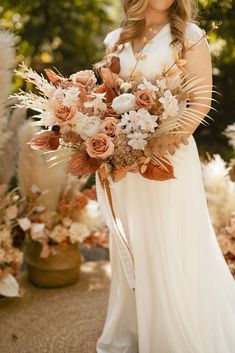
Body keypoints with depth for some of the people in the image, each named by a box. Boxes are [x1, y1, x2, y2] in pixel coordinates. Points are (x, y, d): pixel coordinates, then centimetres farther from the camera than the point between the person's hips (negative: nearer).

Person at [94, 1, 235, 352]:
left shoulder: (189, 35, -1)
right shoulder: (116, 40, 12)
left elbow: (201, 100, -7)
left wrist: (167, 143, -18)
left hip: (169, 155, -4)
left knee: (172, 249, 2)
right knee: (131, 247, 14)